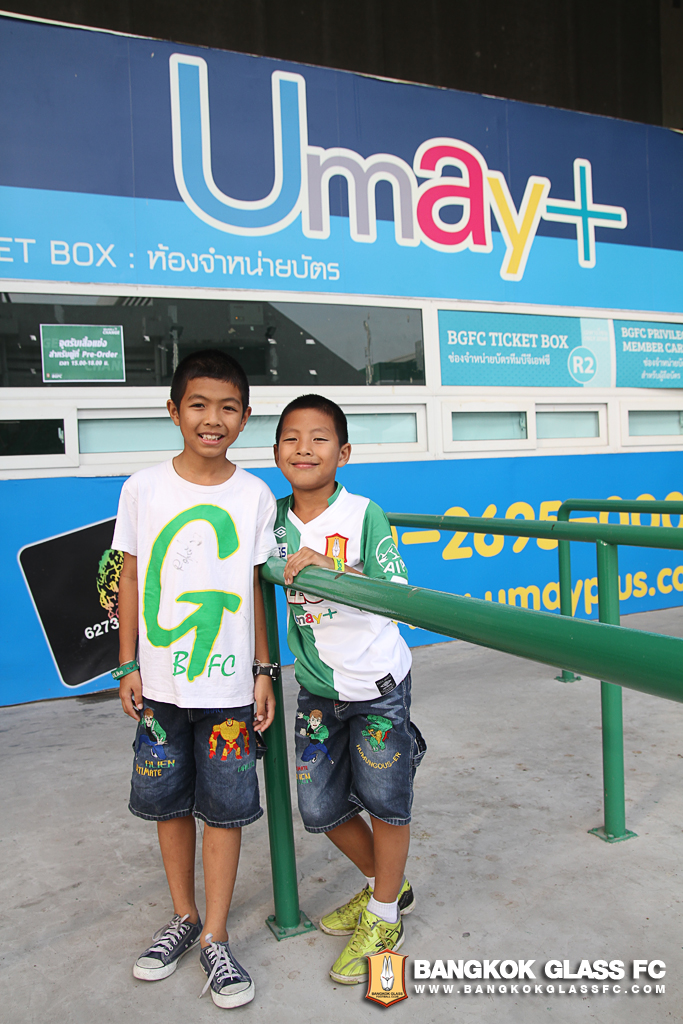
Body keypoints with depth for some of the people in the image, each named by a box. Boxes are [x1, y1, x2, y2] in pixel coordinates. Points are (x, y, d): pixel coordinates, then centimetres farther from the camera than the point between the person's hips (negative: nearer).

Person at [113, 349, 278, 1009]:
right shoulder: (142, 489, -3)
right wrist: (128, 666, 2)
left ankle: (216, 939, 25)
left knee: (225, 807, 7)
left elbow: (254, 589, 3)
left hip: (228, 684, -1)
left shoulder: (255, 496, -3)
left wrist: (264, 671, 2)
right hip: (159, 682, 1)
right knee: (168, 801, 15)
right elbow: (130, 578, 3)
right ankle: (183, 917, 36)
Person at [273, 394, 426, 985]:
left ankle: (384, 917, 31)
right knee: (320, 808, 13)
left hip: (377, 683, -5)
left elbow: (397, 595, -22)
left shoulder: (364, 515, -15)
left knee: (384, 801, 7)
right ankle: (388, 885, 39)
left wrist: (328, 565, -33)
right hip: (316, 687, 5)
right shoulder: (275, 519, -1)